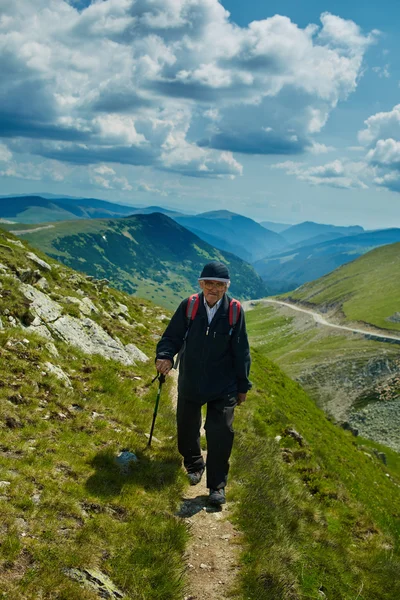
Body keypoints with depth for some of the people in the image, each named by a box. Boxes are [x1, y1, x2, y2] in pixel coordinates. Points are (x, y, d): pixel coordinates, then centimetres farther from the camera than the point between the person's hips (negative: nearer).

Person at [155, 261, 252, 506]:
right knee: (187, 427, 17)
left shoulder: (235, 311, -11)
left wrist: (243, 385, 2)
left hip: (223, 386, -2)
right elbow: (172, 336, -4)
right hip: (190, 382, 2)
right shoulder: (188, 306, -10)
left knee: (220, 433, -6)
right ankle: (194, 465, 45)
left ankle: (217, 486, 10)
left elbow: (241, 351, -4)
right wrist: (165, 355, -26)